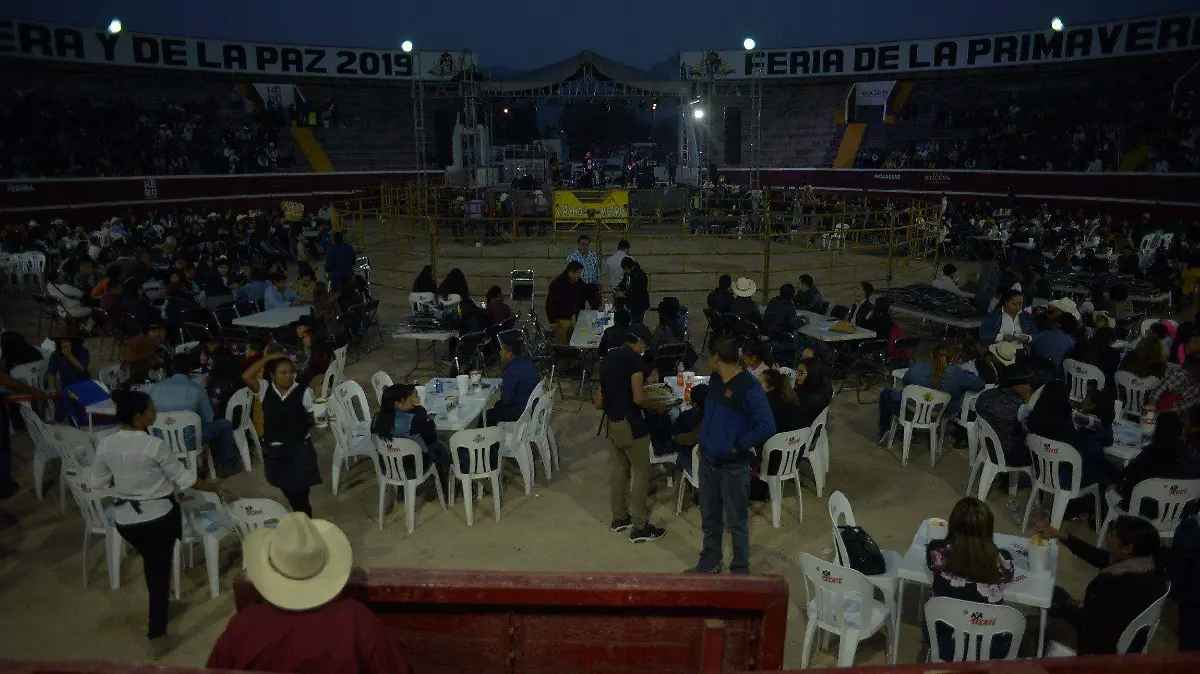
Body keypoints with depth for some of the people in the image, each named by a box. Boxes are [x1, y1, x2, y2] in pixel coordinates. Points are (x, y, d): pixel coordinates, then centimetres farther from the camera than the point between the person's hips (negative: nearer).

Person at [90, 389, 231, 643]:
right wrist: (218, 490, -3)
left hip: (125, 519, 5)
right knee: (160, 570, 8)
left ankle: (159, 608, 44)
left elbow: (97, 481, 7)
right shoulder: (155, 445, -22)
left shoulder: (106, 444, -7)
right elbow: (185, 479, -15)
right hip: (159, 517, -5)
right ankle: (157, 629, 15)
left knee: (152, 564, 27)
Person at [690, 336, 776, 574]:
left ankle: (740, 571, 26)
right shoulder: (715, 380, 4)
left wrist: (738, 445, -18)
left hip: (734, 467, -7)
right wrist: (704, 442, 10)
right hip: (708, 462, 7)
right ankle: (709, 563, 39)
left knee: (736, 523, 9)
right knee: (709, 518, 21)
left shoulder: (749, 387, -20)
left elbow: (767, 427, -24)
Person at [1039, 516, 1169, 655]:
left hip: (1106, 646, -8)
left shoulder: (1118, 582, -38)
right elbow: (1098, 557, 2)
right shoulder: (1150, 563, -14)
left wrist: (1067, 604, -6)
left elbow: (1085, 621, -25)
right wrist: (1061, 536, 5)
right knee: (1056, 592, 21)